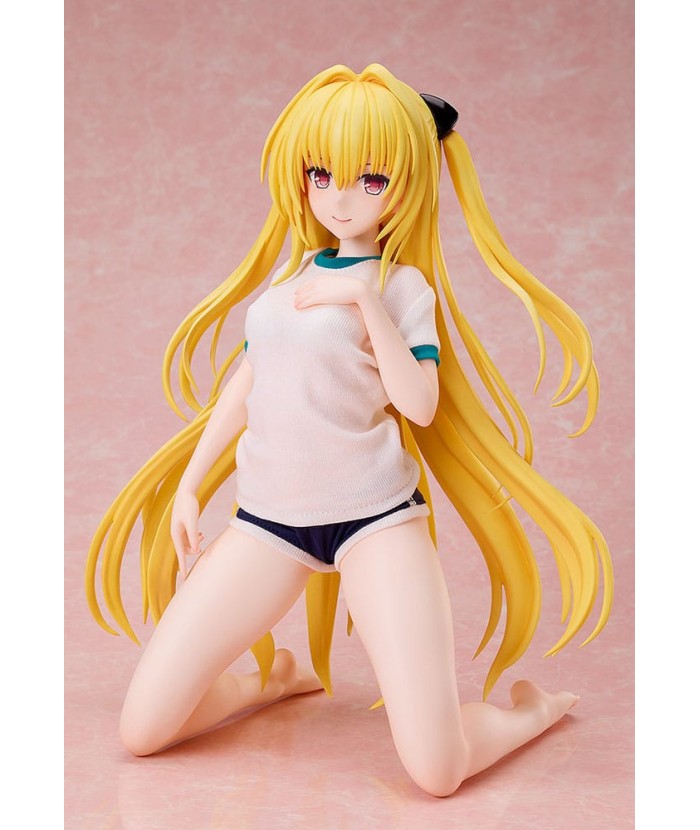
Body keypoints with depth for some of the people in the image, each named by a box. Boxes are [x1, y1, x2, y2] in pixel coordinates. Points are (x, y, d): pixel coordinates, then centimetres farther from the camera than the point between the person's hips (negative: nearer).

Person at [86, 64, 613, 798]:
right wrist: (189, 483, 19)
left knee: (435, 767, -16)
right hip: (266, 517, 5)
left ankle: (533, 709, 19)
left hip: (374, 516, -5)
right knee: (141, 729, -2)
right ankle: (280, 675, 26)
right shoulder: (288, 275, 15)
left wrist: (369, 296, -17)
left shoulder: (401, 284, 0)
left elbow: (419, 403, -14)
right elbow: (243, 384, 20)